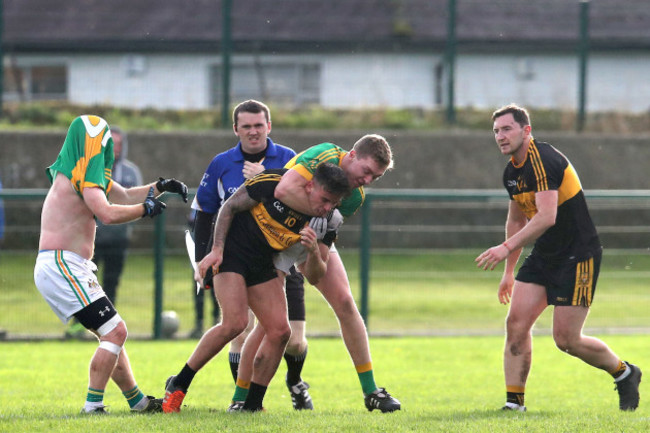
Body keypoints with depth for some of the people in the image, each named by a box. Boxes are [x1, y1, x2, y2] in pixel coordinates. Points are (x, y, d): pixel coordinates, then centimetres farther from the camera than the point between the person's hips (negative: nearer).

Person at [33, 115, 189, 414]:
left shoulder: (88, 174, 18)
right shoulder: (83, 174, -14)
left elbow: (124, 196, 31)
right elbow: (107, 214, -28)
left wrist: (160, 187, 19)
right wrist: (145, 208, -14)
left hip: (59, 267, 11)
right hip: (62, 266, -11)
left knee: (111, 333, 17)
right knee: (115, 331, -13)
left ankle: (137, 402, 25)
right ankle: (93, 406, -16)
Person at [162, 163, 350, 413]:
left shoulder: (320, 221, -4)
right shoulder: (274, 183, -19)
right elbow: (230, 207, -9)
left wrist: (314, 250, -23)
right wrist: (217, 249, -15)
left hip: (262, 265, 6)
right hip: (231, 251, -6)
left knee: (280, 331, -6)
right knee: (235, 322, -21)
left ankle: (252, 405, 7)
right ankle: (178, 385, -8)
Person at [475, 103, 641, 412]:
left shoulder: (543, 160, -21)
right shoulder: (512, 172, 9)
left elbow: (546, 217, -31)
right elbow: (517, 219, 24)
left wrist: (507, 247, -35)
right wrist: (509, 270, 25)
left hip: (578, 256, -8)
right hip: (544, 256, 8)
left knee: (566, 339, -6)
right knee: (516, 323, -5)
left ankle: (624, 373, 18)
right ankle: (514, 402, -1)